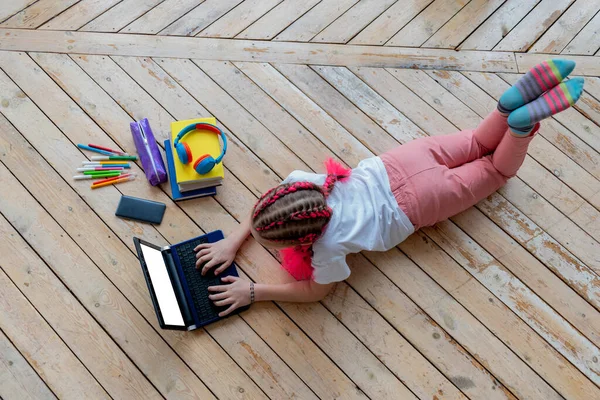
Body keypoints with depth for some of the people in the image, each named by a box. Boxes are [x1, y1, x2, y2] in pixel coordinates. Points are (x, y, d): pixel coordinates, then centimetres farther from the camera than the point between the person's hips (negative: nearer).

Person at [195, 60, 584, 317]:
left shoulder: (328, 247, -30)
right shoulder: (301, 184, -18)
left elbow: (316, 290, -10)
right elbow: (267, 203, 4)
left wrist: (253, 292, -14)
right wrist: (234, 242, -3)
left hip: (417, 201, -4)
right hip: (396, 164, 5)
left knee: (497, 169, 20)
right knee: (477, 143, 26)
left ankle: (523, 122, -1)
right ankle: (516, 101, 5)